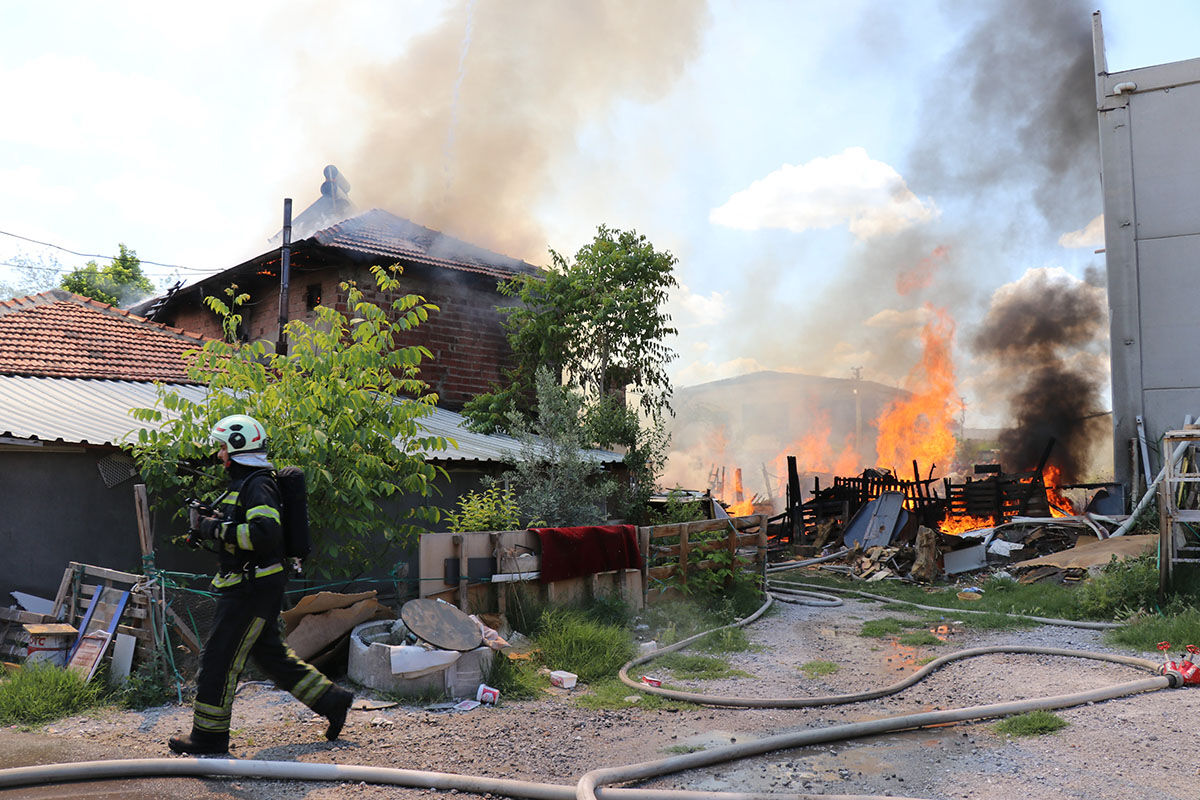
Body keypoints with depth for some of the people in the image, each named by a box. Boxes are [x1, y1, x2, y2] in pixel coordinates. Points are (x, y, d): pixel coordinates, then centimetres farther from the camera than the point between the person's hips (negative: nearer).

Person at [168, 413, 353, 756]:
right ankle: (332, 700, 21)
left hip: (253, 587, -11)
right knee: (272, 655, 16)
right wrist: (211, 525, 11)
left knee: (218, 659, -3)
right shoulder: (242, 484, 19)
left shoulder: (257, 485, -14)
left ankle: (209, 735, 8)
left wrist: (218, 529, -21)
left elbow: (265, 533, -29)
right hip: (248, 587, 11)